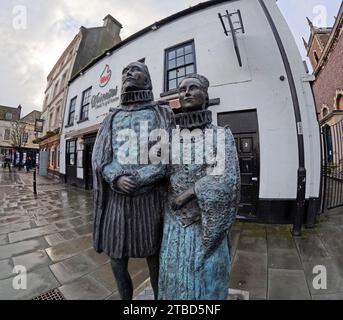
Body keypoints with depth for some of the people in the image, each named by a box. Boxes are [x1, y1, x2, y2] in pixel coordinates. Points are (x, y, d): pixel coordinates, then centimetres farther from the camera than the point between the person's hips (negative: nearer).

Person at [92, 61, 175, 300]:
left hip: (150, 198, -3)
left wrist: (141, 178, -16)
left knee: (154, 256, 13)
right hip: (116, 198, 4)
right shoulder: (112, 118, 16)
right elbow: (99, 157, 8)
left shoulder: (162, 113, 7)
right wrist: (116, 179, -12)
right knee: (116, 259, 16)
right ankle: (125, 297, 45)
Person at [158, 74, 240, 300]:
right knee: (174, 281, 20)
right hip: (174, 225, 3)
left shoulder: (222, 135, -6)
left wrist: (186, 196, -15)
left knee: (204, 283, 16)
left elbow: (225, 180, -17)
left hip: (206, 226, -2)